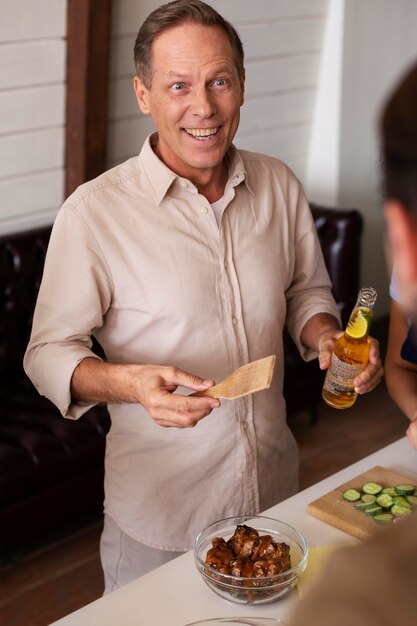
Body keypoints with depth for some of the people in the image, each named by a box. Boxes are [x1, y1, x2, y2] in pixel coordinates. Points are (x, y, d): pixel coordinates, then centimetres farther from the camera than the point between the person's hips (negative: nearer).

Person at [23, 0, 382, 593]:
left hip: (274, 489, 4)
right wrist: (128, 382, -31)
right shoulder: (95, 211, -17)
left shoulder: (280, 186, -2)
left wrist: (328, 338, -10)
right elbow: (49, 351, -12)